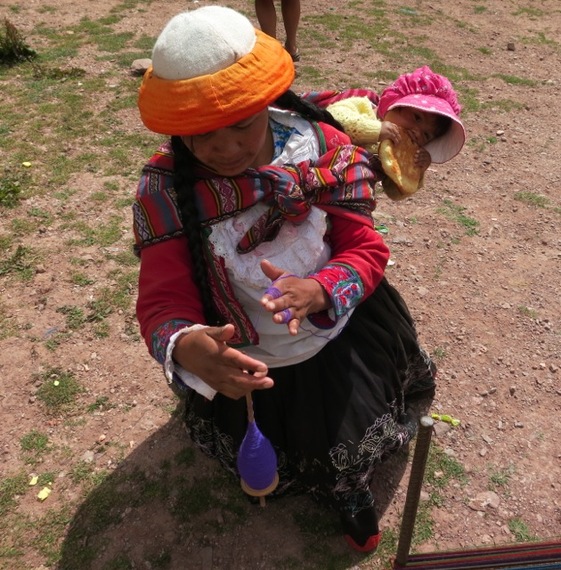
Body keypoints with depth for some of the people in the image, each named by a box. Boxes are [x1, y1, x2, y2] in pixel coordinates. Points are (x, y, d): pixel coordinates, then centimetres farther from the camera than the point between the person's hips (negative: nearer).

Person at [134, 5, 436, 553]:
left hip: (342, 333, 1)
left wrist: (318, 292, -38)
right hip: (243, 362, 1)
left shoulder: (323, 148, -18)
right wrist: (186, 346, -47)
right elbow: (162, 299, -22)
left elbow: (366, 248, -15)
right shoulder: (164, 189, -20)